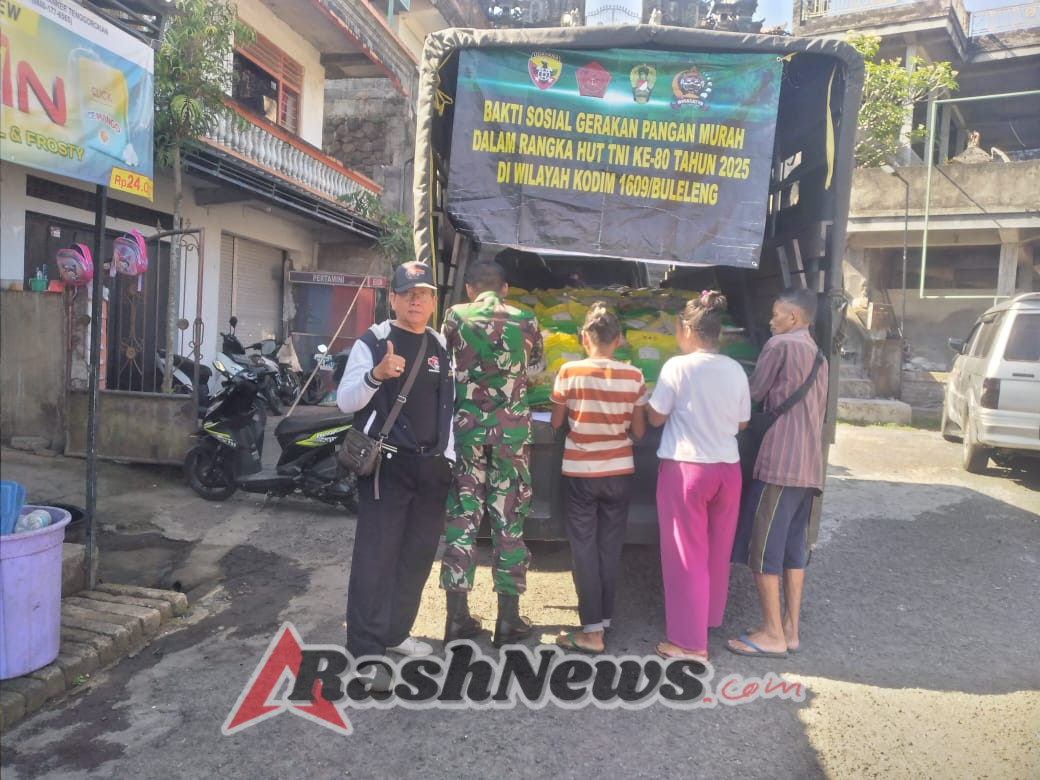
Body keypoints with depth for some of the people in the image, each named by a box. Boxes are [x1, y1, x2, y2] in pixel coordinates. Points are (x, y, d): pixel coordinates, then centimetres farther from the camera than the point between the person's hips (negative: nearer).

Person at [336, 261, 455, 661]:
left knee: (417, 556, 13)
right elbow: (345, 401, -13)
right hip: (386, 465, -6)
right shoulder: (373, 342, -5)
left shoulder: (441, 347, 13)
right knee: (376, 556, -5)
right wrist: (376, 374, -31)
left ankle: (395, 632, 28)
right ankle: (365, 646, 5)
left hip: (432, 467, 6)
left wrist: (448, 456, 11)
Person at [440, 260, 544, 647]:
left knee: (461, 517, 6)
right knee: (509, 521, 6)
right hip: (511, 429, 0)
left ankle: (458, 617, 12)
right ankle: (509, 619, 13)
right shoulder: (526, 321, 3)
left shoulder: (456, 316, 1)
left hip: (466, 426, 0)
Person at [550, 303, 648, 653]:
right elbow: (638, 431, -1)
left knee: (585, 548, 5)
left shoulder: (569, 372, -10)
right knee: (610, 547, 14)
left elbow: (556, 423, 0)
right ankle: (605, 617, 25)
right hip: (619, 471, 2)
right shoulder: (634, 376, -6)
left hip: (581, 472, -2)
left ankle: (592, 631, 5)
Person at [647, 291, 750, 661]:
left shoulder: (677, 367, -12)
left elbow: (656, 417, -5)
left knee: (687, 554, 4)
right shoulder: (735, 370, 2)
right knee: (717, 552, 18)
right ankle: (710, 617, 36)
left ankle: (691, 641, 9)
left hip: (685, 468, -5)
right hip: (727, 468, 5)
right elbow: (741, 423, 10)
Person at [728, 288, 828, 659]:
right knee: (793, 548, 12)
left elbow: (753, 393, 0)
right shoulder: (817, 356, 18)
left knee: (762, 548, -2)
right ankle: (790, 629, 17)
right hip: (808, 465, 9)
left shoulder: (781, 345, -7)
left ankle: (772, 634, 3)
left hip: (779, 462, -9)